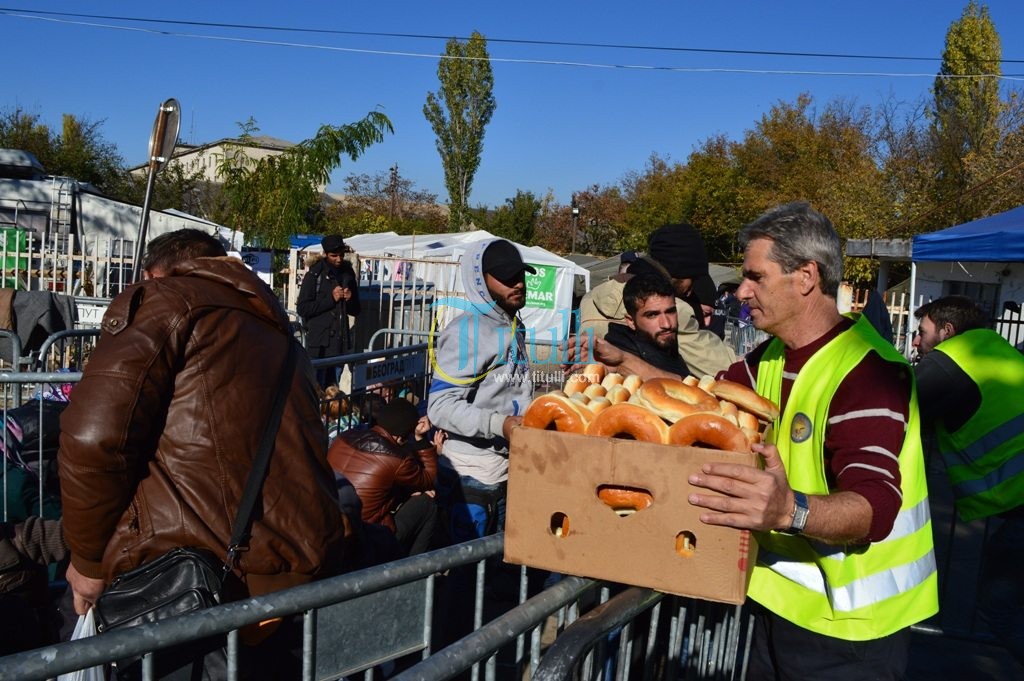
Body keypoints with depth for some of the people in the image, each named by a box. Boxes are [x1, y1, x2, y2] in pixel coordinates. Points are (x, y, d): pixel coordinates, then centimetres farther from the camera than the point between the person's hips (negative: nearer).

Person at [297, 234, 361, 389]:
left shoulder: (348, 275, 13)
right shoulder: (314, 275, -2)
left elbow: (356, 311, 20)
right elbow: (302, 308, -8)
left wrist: (350, 300, -2)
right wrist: (331, 299, -13)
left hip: (341, 342, 5)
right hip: (319, 343, -5)